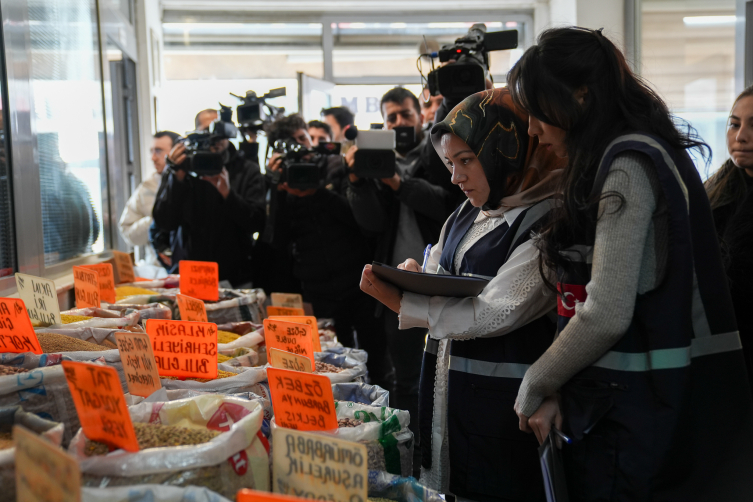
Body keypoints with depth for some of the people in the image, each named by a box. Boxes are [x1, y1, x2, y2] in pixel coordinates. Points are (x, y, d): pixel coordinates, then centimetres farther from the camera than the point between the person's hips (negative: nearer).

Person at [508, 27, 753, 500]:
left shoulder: (628, 167, -15)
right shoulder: (639, 155, 13)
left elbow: (605, 316, -21)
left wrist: (534, 391, -6)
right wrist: (556, 392, 4)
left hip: (633, 404, -9)